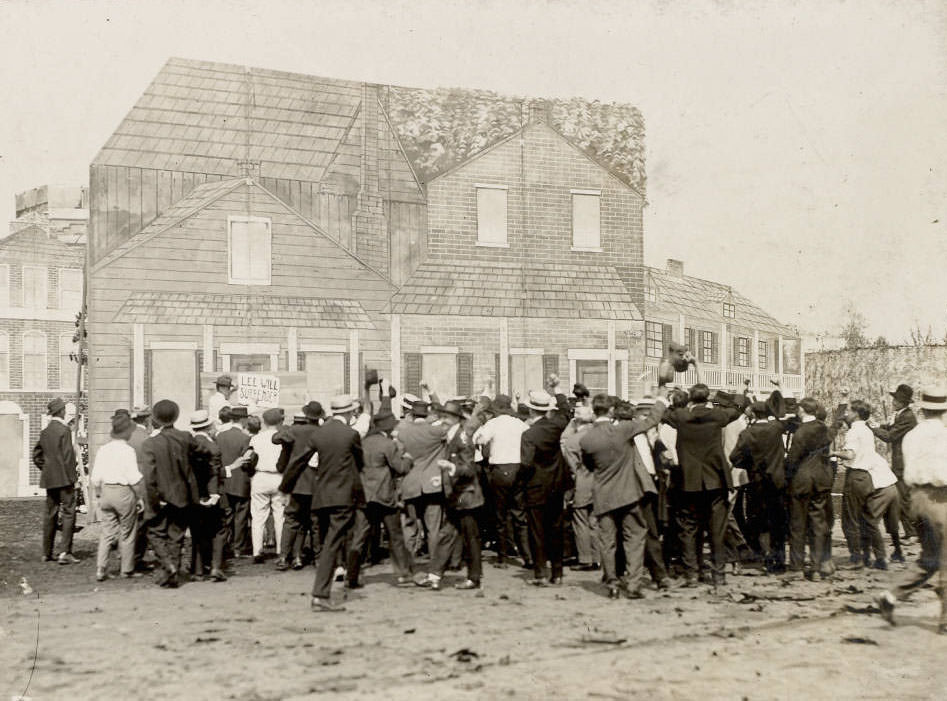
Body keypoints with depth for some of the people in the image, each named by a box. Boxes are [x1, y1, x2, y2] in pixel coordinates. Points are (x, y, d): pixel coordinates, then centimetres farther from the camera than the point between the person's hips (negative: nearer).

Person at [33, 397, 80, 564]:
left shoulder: (45, 431, 10)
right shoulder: (64, 429, -12)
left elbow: (36, 455, 17)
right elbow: (68, 456, -16)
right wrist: (72, 476, -9)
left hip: (49, 479, 7)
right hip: (64, 478, -7)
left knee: (50, 513, 13)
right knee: (68, 513, -4)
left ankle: (47, 553, 17)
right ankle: (66, 552, -10)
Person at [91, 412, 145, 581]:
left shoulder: (103, 450, 3)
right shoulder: (128, 450, -13)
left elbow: (95, 478, 7)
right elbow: (134, 478, -14)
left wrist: (98, 495, 19)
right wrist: (140, 497, -5)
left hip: (106, 491, 5)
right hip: (124, 492, -5)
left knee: (107, 532, 11)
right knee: (127, 533, 8)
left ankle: (100, 570, 6)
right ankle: (127, 570, 16)